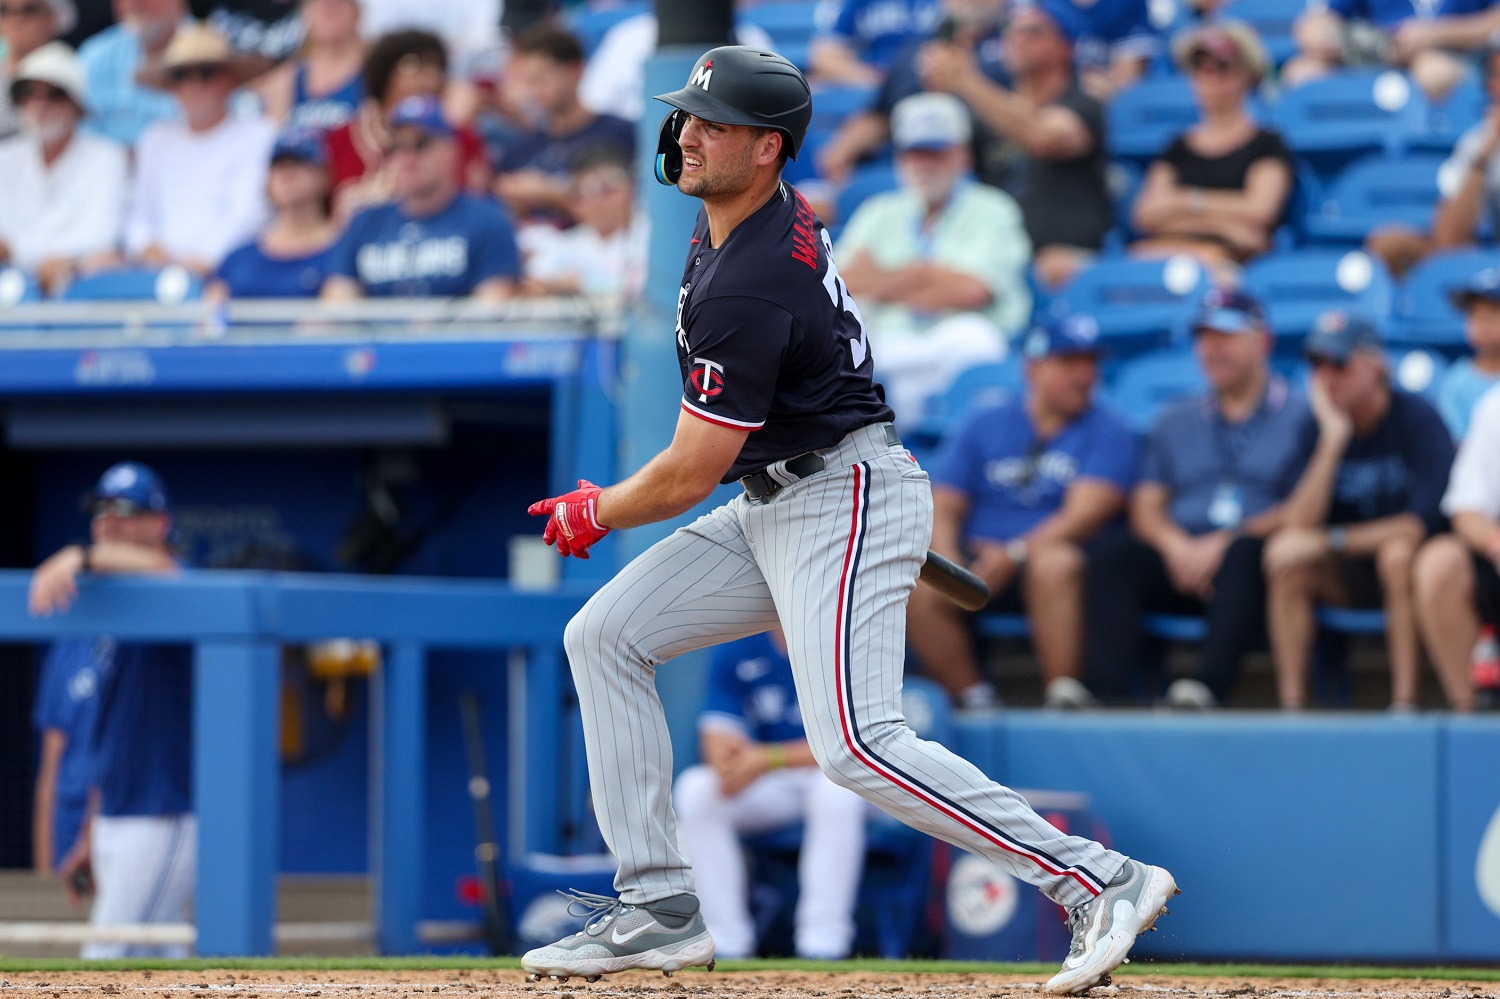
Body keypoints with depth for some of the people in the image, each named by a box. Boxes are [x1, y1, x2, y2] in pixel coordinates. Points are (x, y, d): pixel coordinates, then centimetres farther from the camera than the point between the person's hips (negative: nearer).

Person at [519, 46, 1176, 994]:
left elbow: (690, 476, -18)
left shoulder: (749, 291, -24)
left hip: (846, 503, -11)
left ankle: (1101, 881, -19)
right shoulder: (726, 220, 5)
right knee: (604, 636, 6)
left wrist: (593, 513, 0)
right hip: (772, 508, 11)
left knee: (859, 747, -22)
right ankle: (660, 910, 6)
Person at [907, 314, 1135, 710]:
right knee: (919, 588, -26)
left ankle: (1064, 695, -34)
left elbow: (1084, 514, -9)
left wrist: (1013, 554, -20)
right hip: (975, 559, 3)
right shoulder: (983, 426, 15)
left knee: (1054, 561, -38)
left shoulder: (1107, 432, 5)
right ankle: (973, 700, -21)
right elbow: (942, 510, 9)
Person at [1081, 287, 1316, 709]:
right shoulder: (1174, 421, 25)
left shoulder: (1298, 415, 8)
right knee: (1110, 556, -24)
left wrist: (1225, 543, -14)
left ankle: (1209, 685, -54)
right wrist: (1177, 546, -7)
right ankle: (1106, 694, -40)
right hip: (1181, 560, 4)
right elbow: (1146, 508, 16)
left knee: (1245, 552, -38)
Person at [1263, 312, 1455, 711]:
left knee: (1397, 553, -37)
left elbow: (1425, 521, -22)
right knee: (1284, 554, -22)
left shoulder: (1416, 418, -14)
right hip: (1346, 576, 4)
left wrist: (1333, 540, -21)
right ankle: (1291, 705, -24)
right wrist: (1333, 438, -21)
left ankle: (1405, 704, -35)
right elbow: (1299, 524, -15)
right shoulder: (1320, 424, -2)